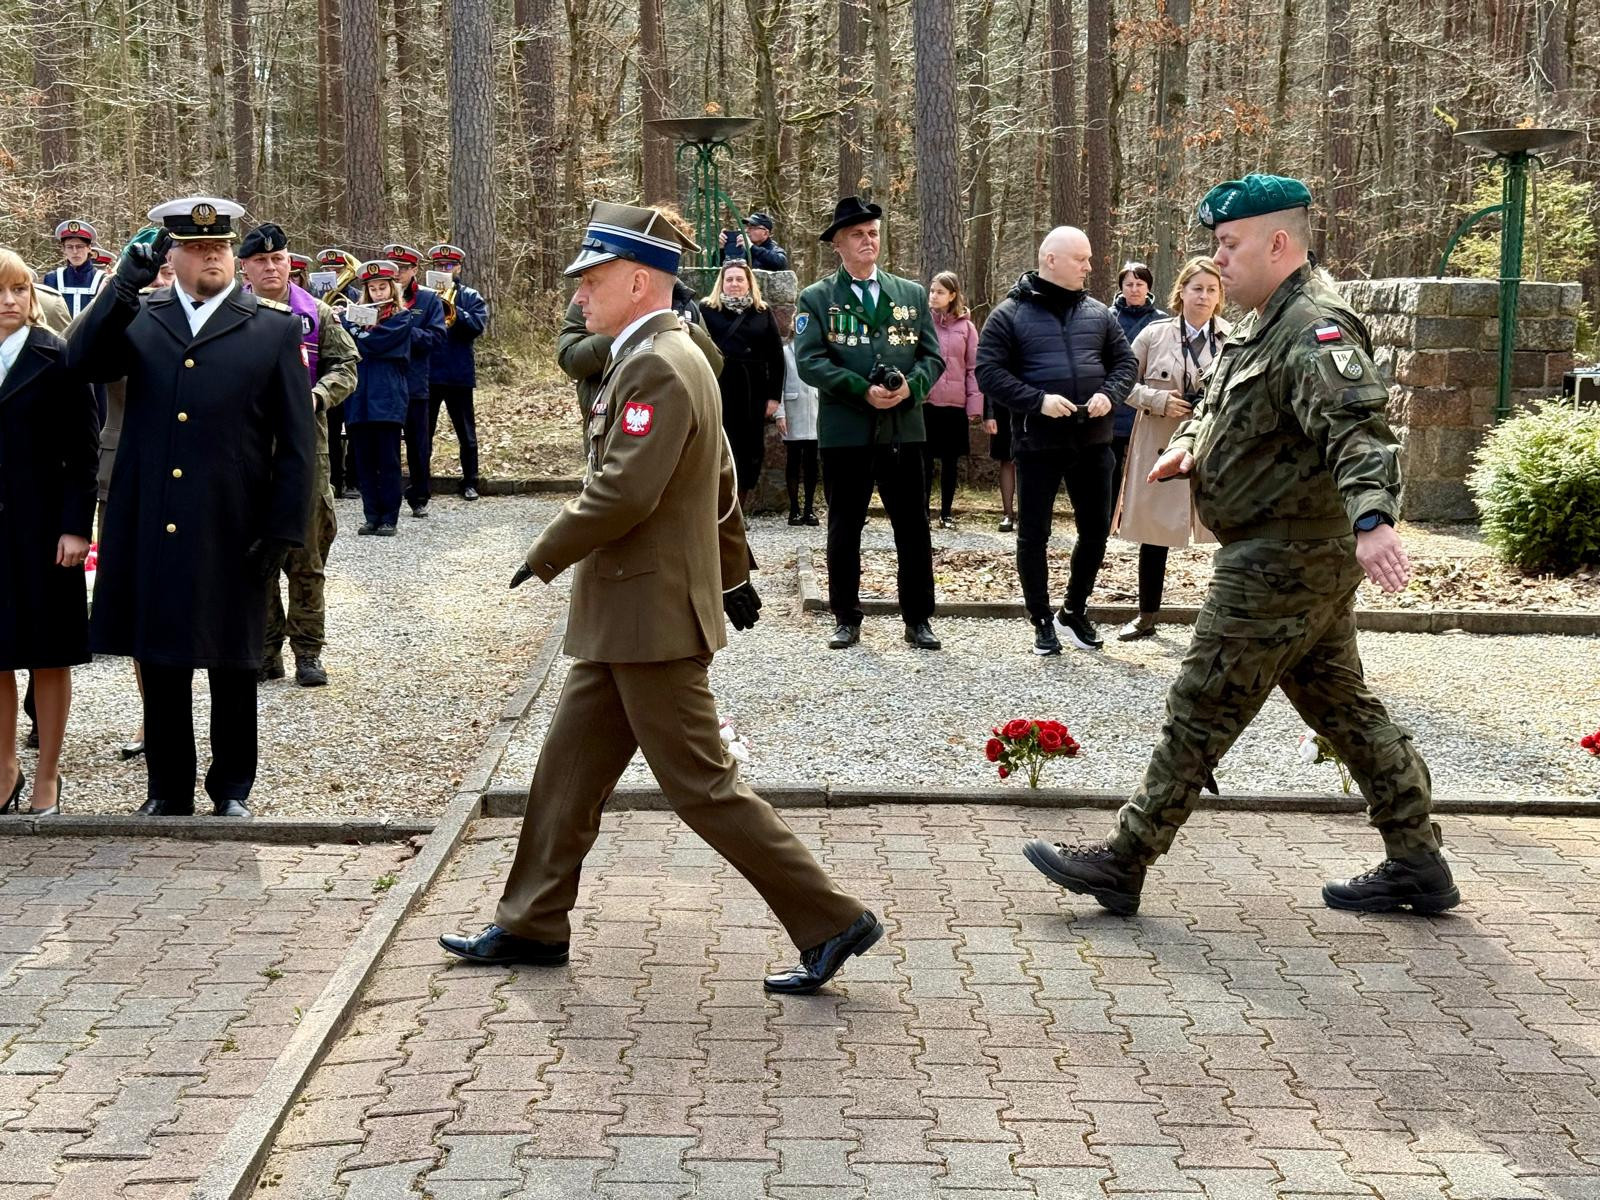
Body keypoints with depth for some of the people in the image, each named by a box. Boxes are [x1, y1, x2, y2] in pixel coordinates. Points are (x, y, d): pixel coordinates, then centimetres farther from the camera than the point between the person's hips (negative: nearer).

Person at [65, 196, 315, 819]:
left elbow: (297, 440, 0)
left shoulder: (275, 327, 1)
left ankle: (233, 789, 25)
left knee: (233, 666, 10)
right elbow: (82, 360, -12)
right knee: (160, 662, 10)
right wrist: (125, 284, -22)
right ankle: (169, 789, 24)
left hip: (232, 534, -2)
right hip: (149, 529, 2)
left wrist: (283, 530, -6)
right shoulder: (139, 315, 7)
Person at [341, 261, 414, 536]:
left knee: (388, 461, -2)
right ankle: (372, 516, 11)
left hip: (387, 398, -4)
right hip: (359, 398, 4)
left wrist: (350, 325, -5)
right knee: (364, 462, 5)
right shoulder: (356, 313, 16)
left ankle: (389, 518, 3)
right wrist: (342, 320, -11)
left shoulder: (403, 317, 1)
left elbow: (376, 343, -14)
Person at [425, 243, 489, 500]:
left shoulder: (470, 297, 4)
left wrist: (454, 311, -21)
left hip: (458, 373, -1)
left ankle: (470, 483, 12)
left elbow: (479, 325, -11)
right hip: (427, 372, 1)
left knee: (466, 432, 5)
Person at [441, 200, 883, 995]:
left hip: (652, 616, -10)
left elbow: (622, 491, -27)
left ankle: (830, 921, 2)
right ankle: (533, 925, 27)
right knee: (568, 769, 16)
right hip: (625, 620, 10)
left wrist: (547, 554, -13)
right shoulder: (668, 357, 13)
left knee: (701, 785, -4)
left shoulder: (658, 367, -19)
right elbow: (720, 481, 22)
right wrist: (733, 570, 28)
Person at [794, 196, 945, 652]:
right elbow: (810, 361, -8)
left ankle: (918, 620, 12)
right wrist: (863, 390, -18)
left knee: (913, 528, 4)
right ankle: (847, 619, 17)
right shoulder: (817, 299, 3)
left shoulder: (912, 294, 12)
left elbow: (932, 356, 8)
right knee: (844, 528, 6)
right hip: (844, 431, -2)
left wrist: (911, 386, -13)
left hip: (904, 427, 2)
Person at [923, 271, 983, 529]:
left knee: (950, 461, 8)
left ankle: (946, 513, 18)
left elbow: (974, 369, 2)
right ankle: (923, 512, 10)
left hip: (955, 404, 1)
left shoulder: (966, 327, 3)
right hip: (925, 402, -1)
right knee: (925, 459, 2)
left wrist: (975, 405, -3)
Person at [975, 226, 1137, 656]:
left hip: (1092, 441, 4)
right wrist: (1038, 400, -20)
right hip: (1038, 442, -4)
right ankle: (1043, 621, 18)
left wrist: (1110, 394, -8)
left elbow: (1124, 361, 13)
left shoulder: (1098, 313, 9)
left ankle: (1074, 611, 29)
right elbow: (989, 372, -9)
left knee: (1096, 530, 10)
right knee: (1033, 535, 4)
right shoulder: (1010, 314, -4)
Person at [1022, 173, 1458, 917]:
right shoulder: (1265, 325, 15)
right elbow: (1220, 402, 29)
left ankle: (1122, 864, 6)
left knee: (1201, 710, -3)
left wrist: (1373, 519, -51)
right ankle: (1417, 863, 23)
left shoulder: (1314, 331, -19)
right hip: (1311, 559, 11)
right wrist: (1188, 443, 7)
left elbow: (1357, 428, -35)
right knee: (1340, 705, 15)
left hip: (1280, 566, -11)